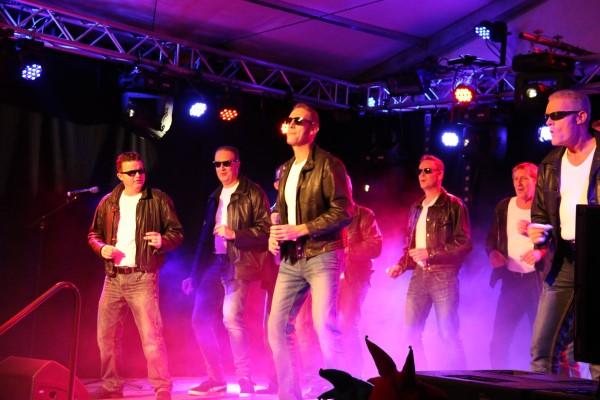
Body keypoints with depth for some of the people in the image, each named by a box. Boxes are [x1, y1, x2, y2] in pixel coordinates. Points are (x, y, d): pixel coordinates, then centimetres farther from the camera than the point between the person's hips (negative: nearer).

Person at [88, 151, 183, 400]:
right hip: (113, 278, 5)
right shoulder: (108, 203, 11)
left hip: (142, 278, -5)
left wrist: (163, 241, -20)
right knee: (106, 335, 9)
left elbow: (177, 232, 1)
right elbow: (93, 234, 18)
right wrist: (102, 248, -3)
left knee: (151, 336, -9)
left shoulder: (158, 200, 0)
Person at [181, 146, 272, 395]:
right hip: (213, 265, 8)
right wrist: (195, 274, 18)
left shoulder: (252, 193, 0)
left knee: (231, 316, -23)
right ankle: (215, 379, 15)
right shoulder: (215, 197, 20)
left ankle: (245, 379, -10)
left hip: (239, 264, -7)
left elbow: (265, 230, -8)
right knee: (200, 319, 3)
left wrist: (234, 234, -19)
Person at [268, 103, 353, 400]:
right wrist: (275, 235, 5)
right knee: (278, 325, 4)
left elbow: (344, 211, -13)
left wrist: (302, 229, -18)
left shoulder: (328, 165, -6)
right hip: (291, 260, 7)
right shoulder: (286, 169, 17)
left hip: (322, 256, -7)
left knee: (324, 324, -15)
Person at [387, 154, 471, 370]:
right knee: (411, 332, 3)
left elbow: (465, 244, -9)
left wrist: (430, 253, -15)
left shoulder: (453, 205, -3)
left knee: (448, 335, -5)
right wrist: (401, 265, 6)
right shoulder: (416, 208, 18)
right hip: (419, 275, 6)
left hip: (443, 276, -6)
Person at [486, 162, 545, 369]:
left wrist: (541, 253, -24)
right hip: (511, 280, 4)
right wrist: (493, 252, -4)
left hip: (537, 280, -4)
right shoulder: (503, 206, 10)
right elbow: (491, 239, 16)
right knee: (498, 342, 4)